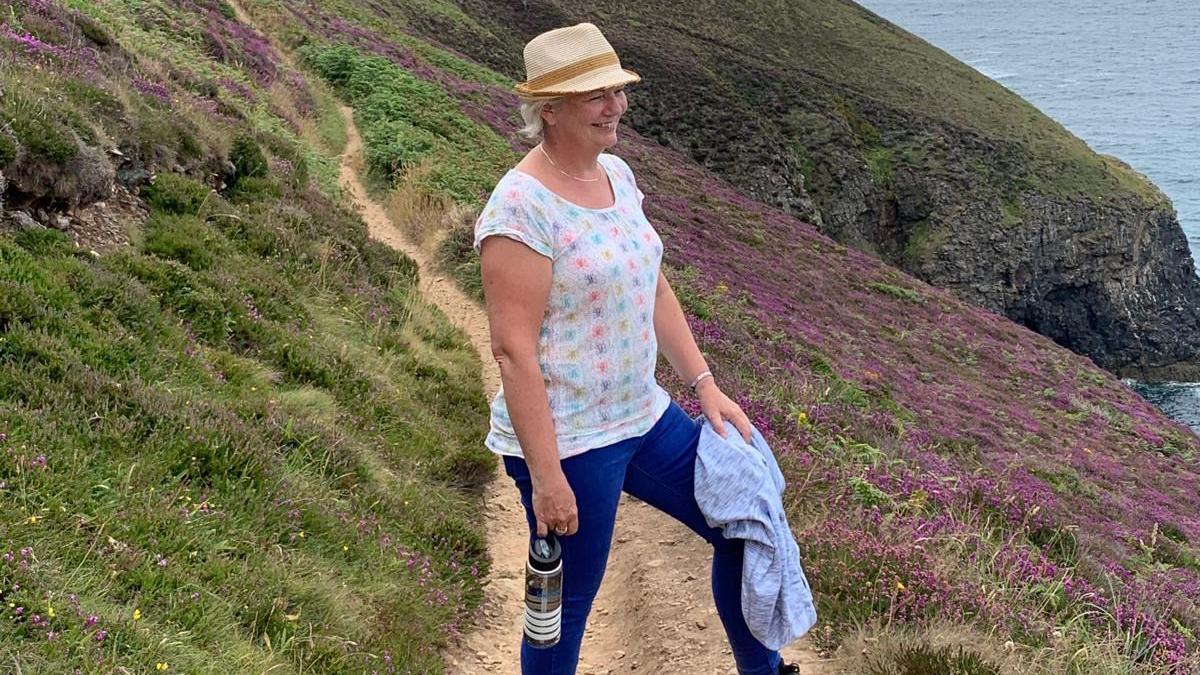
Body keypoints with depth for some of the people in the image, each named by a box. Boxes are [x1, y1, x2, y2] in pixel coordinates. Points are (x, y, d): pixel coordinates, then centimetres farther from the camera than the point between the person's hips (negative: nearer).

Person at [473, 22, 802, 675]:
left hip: (643, 417, 8)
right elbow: (513, 348, -23)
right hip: (566, 444, -8)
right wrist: (545, 476, -23)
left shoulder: (616, 174, 5)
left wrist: (705, 385, 7)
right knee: (565, 609, 7)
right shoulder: (522, 207, -21)